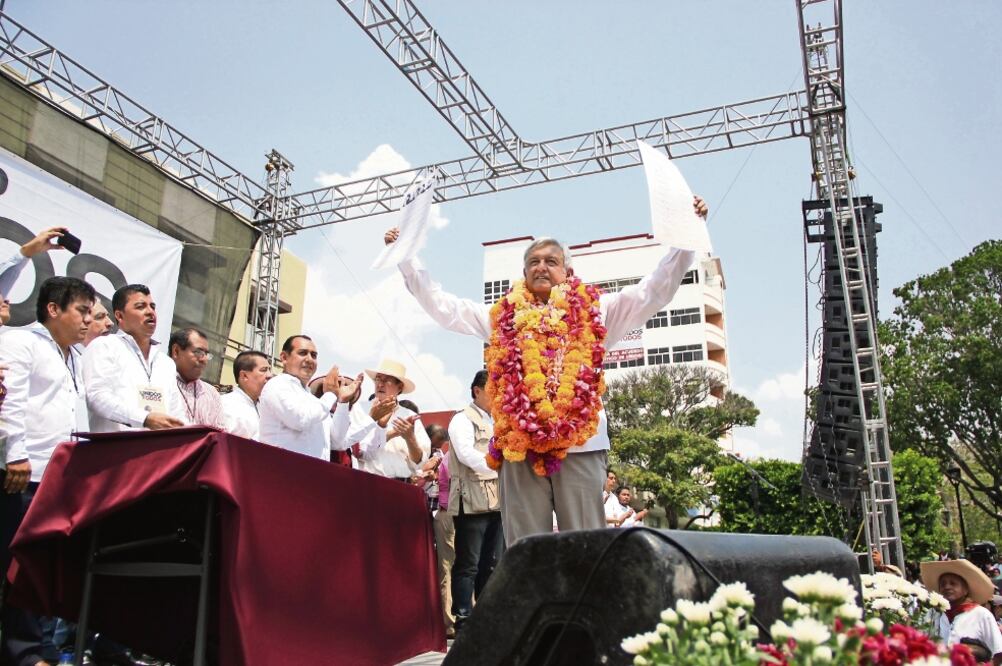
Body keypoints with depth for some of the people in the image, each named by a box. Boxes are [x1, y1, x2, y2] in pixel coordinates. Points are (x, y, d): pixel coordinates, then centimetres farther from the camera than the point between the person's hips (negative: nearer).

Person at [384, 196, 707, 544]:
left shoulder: (594, 311, 14)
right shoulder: (502, 317, 19)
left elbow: (655, 290, 9)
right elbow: (440, 304, 21)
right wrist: (405, 255, 19)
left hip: (580, 445, -1)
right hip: (519, 446, 2)